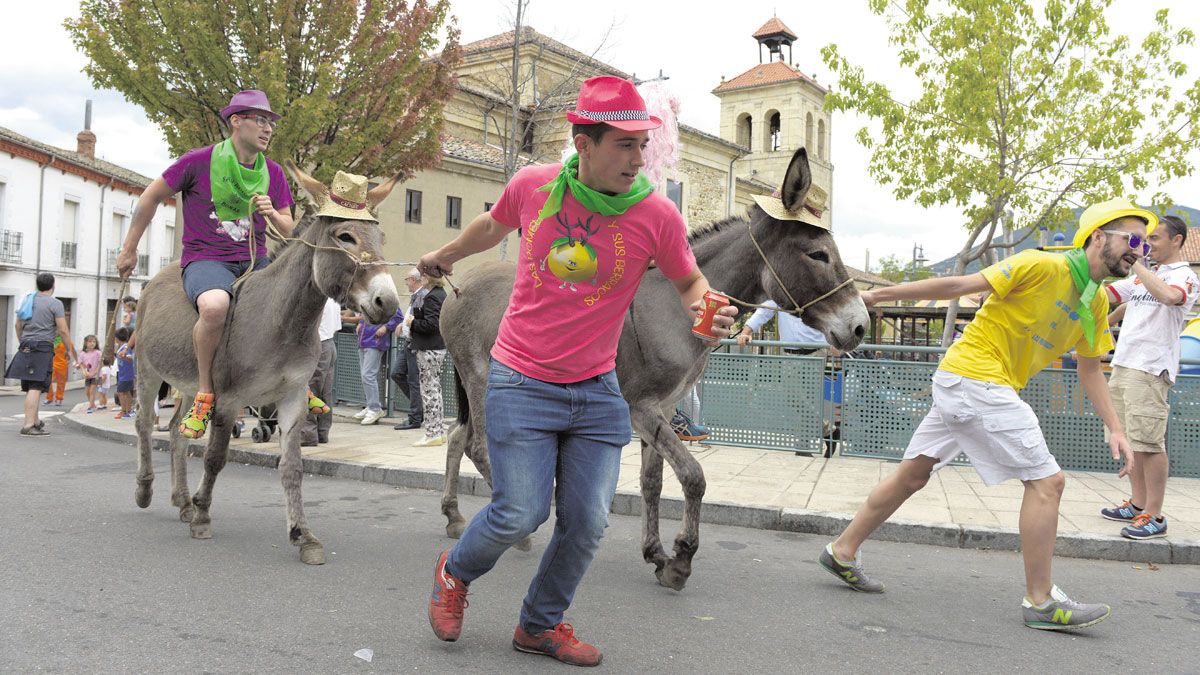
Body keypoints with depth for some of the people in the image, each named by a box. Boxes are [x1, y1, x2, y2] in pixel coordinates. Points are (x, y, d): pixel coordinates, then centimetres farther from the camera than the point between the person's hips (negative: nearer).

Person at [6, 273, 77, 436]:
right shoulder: (55, 303, -6)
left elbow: (18, 326, 20)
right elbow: (63, 330, -10)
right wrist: (71, 349, 1)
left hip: (26, 347, 7)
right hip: (43, 347, -7)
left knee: (31, 387, 15)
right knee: (35, 387, -10)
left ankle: (35, 421, 27)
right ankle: (28, 426, -14)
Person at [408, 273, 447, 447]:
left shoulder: (432, 297, -17)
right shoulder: (441, 293, 14)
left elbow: (431, 324, -24)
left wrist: (413, 322, -10)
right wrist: (414, 323, 12)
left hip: (429, 350, -10)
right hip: (438, 347, 10)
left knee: (429, 389, -5)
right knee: (435, 389, 15)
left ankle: (433, 433, -1)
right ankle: (439, 431, 20)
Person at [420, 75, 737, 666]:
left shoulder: (658, 215, -10)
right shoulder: (532, 185, -8)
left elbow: (689, 282, 7)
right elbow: (493, 225, 15)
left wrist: (705, 310, -17)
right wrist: (445, 255, 33)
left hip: (597, 393, 2)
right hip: (521, 384, -2)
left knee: (587, 523, 3)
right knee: (520, 514, -5)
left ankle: (539, 625, 29)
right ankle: (455, 571, 29)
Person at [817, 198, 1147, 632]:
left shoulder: (1097, 303, 13)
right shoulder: (1044, 266, -13)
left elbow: (1089, 369, 20)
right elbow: (961, 285, -14)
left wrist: (1115, 429, 12)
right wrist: (880, 294, -13)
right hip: (974, 376, -9)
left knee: (914, 473, 13)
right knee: (1047, 480, -6)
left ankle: (842, 551, 22)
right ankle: (1041, 602, 4)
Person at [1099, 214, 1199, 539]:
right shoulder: (1142, 276, 20)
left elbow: (1168, 296, -28)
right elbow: (1103, 295, 24)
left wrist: (1136, 264, -21)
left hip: (1151, 369, -8)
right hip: (1122, 364, 9)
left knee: (1149, 442, -10)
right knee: (1130, 440, 12)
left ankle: (1154, 516, -6)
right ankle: (1138, 505, 21)